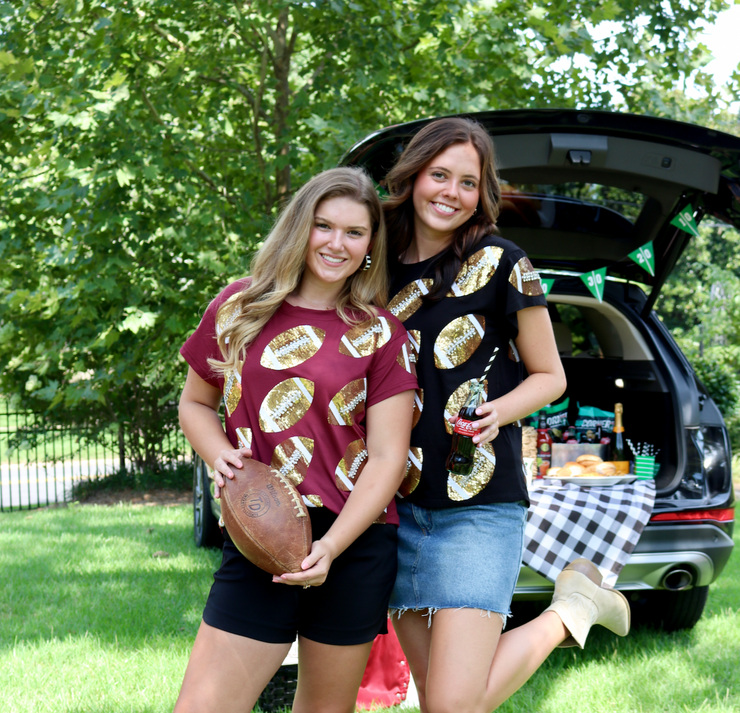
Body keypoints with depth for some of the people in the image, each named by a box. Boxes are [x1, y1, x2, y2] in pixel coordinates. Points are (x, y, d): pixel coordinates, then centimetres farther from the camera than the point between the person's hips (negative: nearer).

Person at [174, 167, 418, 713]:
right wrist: (221, 454, -4)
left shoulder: (381, 333, 2)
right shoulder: (239, 308, 8)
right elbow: (195, 403, 19)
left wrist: (330, 548, -15)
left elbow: (388, 456, -2)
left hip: (355, 544, -1)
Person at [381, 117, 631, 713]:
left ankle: (573, 607, 10)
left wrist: (499, 412, -15)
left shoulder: (500, 263, -3)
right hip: (397, 502, 5)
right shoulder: (381, 268, 9)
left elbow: (549, 376, 4)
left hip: (480, 502, -5)